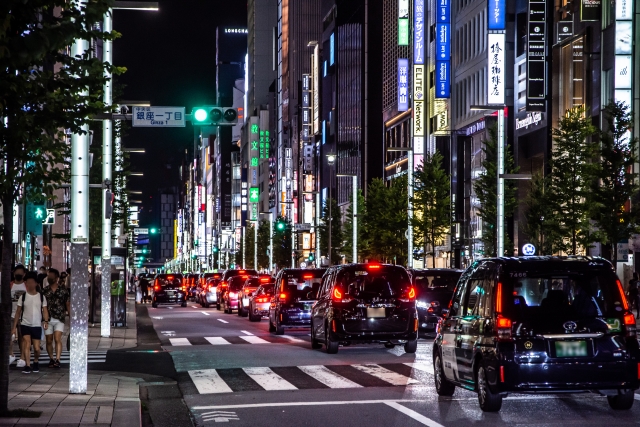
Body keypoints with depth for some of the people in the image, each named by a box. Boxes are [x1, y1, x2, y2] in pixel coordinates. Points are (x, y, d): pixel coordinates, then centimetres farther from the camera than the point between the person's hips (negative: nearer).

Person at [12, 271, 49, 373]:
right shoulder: (23, 297, 1)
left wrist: (46, 321, -19)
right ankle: (27, 365, -11)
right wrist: (14, 326, 2)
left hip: (37, 326, 0)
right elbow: (18, 312, 5)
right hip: (25, 325, 0)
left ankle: (36, 362, 27)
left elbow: (45, 310, 0)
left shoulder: (41, 296, 2)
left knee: (36, 348, 0)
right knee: (27, 344, -16)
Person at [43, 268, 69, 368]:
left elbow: (67, 305, 7)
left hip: (59, 319, -2)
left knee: (57, 339, -15)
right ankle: (51, 359, 21)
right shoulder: (45, 290, 7)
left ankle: (57, 360, -20)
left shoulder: (63, 290, 3)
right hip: (48, 319, 2)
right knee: (49, 341, 7)